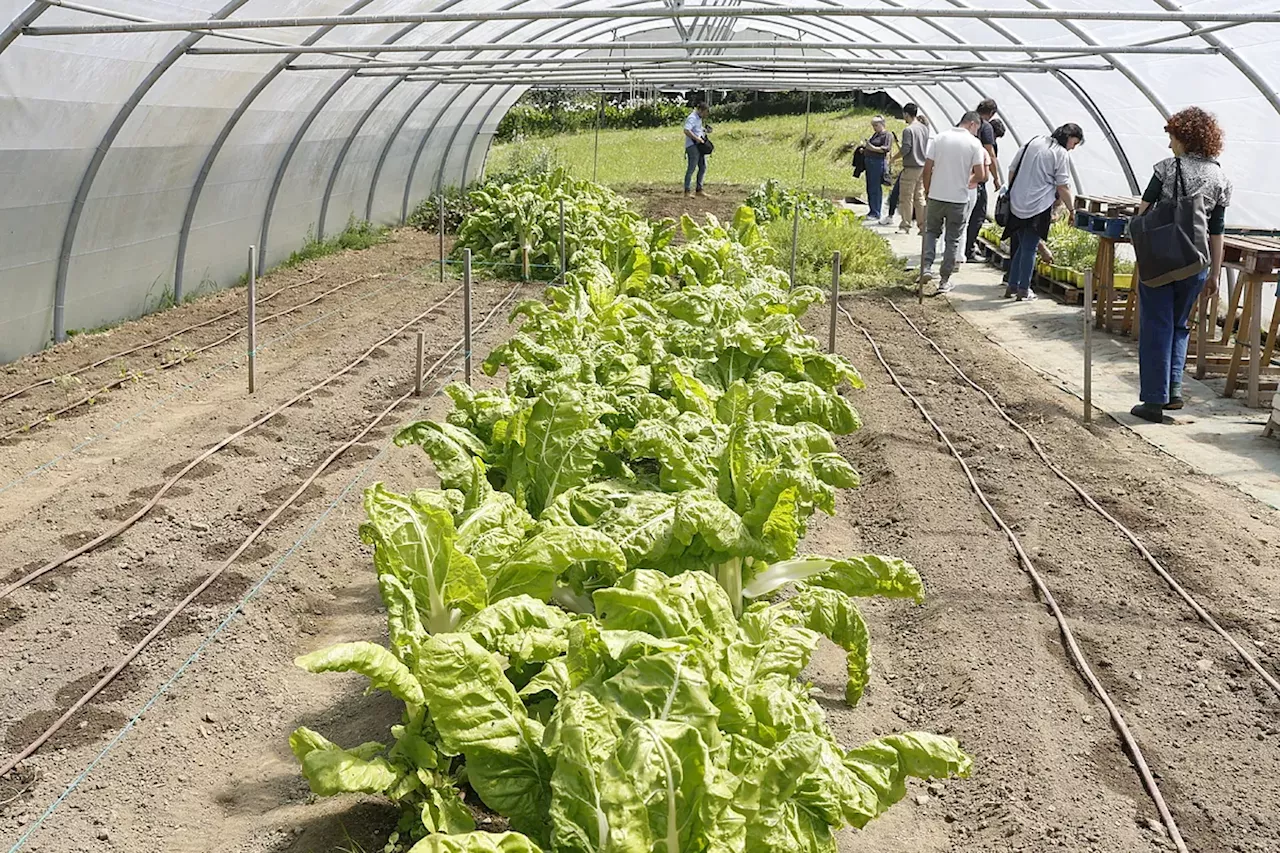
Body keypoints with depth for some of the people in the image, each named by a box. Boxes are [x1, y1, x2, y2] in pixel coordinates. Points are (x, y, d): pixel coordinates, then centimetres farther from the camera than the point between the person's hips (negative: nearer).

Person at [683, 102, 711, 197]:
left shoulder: (699, 118, 16)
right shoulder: (692, 118, -14)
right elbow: (686, 131, -27)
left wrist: (705, 130, 14)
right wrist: (697, 139, -25)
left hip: (700, 146, 10)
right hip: (692, 146, -10)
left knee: (703, 167, 10)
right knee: (692, 168, -8)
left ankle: (699, 190, 17)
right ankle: (687, 191, -4)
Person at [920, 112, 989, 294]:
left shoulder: (939, 138, 1)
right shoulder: (974, 143, -6)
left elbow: (927, 169, 0)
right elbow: (980, 176, -9)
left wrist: (927, 191, 13)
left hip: (936, 196, 2)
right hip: (959, 198, -2)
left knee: (931, 231, 20)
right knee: (953, 239, 9)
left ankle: (927, 267, 1)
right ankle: (945, 281, 12)